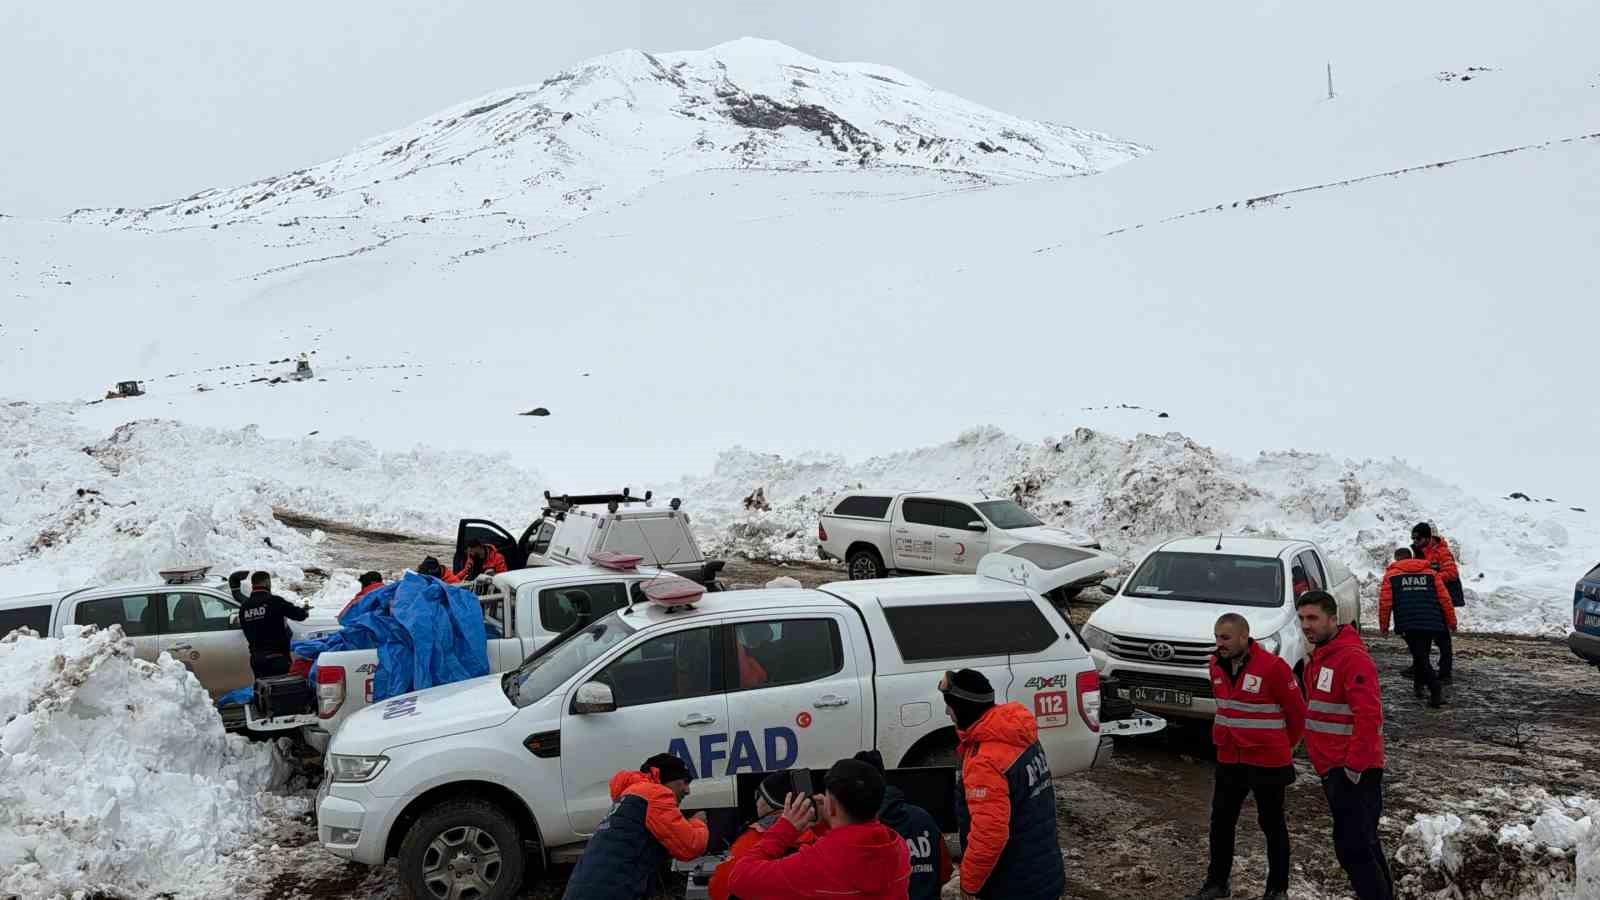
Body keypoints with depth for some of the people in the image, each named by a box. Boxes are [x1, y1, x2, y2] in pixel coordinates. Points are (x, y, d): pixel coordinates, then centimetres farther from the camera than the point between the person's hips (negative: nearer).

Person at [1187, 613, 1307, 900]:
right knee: (1221, 821, 12)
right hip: (1229, 760, 6)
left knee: (1272, 825, 10)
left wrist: (1284, 746, 5)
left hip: (1268, 762, -6)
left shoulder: (1273, 667, -19)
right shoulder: (1217, 666, 2)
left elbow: (1297, 711, -8)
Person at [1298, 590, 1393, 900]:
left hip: (1354, 771, -10)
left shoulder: (1353, 657, -17)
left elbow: (1369, 717, -23)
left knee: (1352, 847, -9)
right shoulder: (1318, 658, 14)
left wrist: (1355, 766, -21)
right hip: (1332, 768, 10)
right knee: (1364, 842, 18)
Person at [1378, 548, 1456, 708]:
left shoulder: (1391, 575, 11)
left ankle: (1436, 692, -19)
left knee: (1420, 657, -5)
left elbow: (1385, 603, 3)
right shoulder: (1431, 573, 19)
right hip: (1431, 623, 3)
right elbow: (1445, 599, 13)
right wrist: (1452, 622, 20)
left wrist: (1383, 627, 12)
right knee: (1422, 654, 21)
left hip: (1408, 624, -3)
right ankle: (1418, 685, 28)